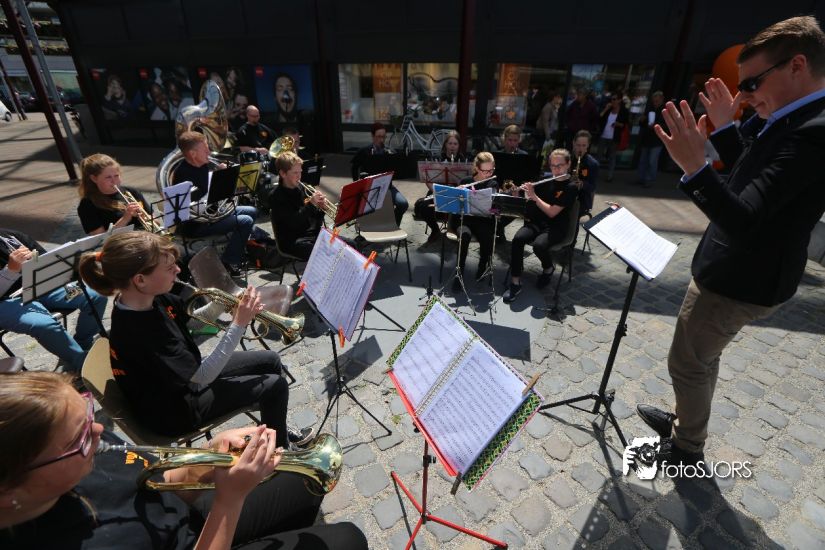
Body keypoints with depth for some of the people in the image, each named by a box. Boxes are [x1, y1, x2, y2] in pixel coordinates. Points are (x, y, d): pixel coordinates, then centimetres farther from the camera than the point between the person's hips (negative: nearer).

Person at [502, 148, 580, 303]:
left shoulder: (571, 187, -8)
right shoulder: (546, 179, 9)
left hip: (555, 227, -4)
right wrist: (525, 191, -4)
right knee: (517, 238, -28)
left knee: (539, 245, -35)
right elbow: (528, 199, 16)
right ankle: (515, 283, -21)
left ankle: (548, 269, 1)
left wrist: (534, 195, -17)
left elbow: (552, 212, -16)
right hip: (535, 222, 4)